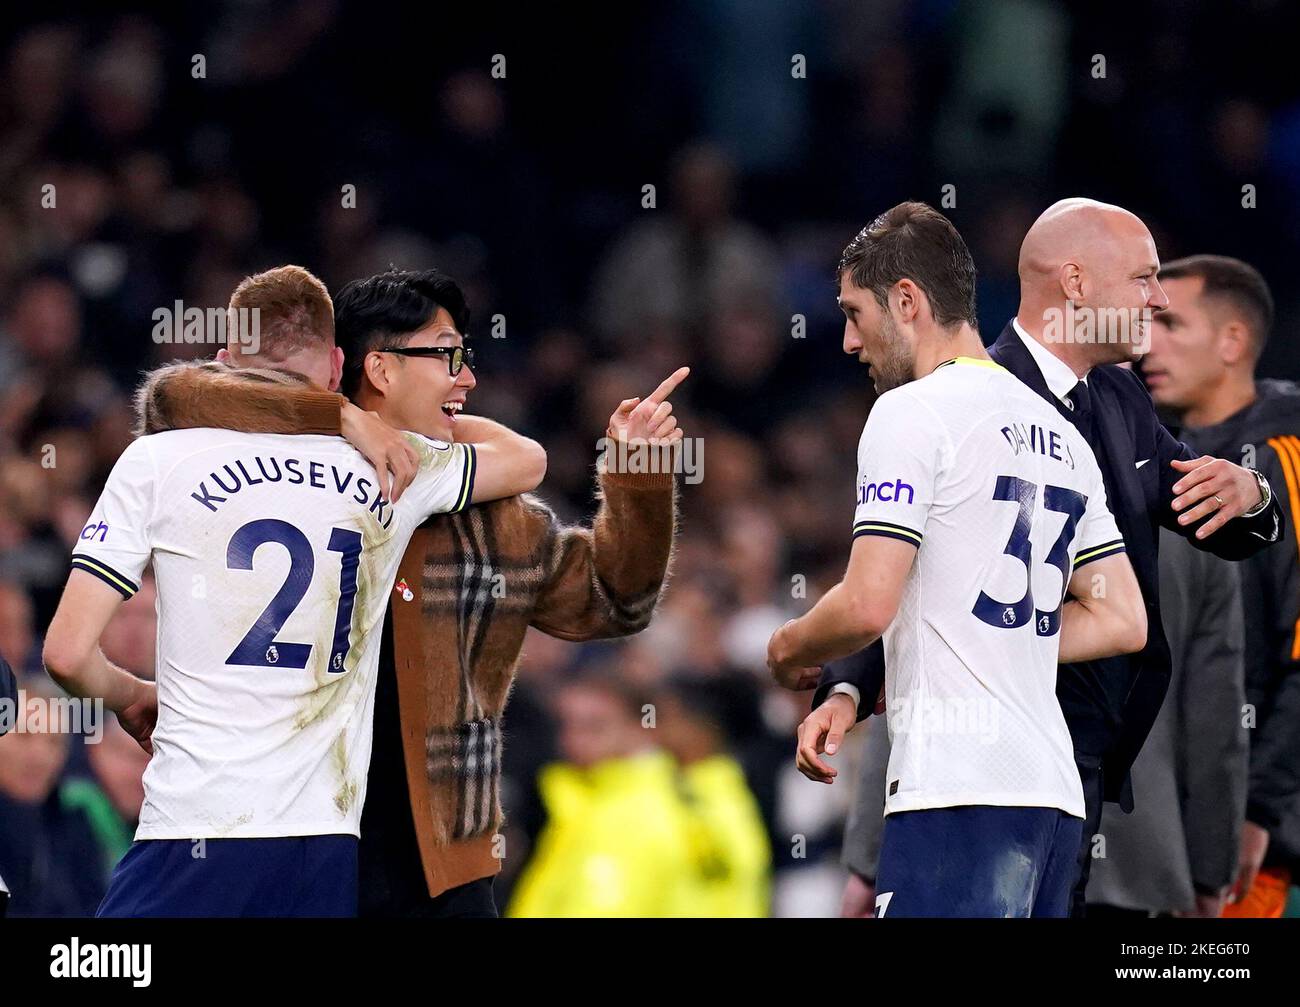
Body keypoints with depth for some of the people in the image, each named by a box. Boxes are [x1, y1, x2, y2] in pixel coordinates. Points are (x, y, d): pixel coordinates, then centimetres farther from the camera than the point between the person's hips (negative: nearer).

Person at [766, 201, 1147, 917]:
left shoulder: (913, 412, -4)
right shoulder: (1060, 435, 21)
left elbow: (867, 606, -13)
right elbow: (1122, 621, 20)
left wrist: (789, 649, 7)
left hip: (955, 786, -9)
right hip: (1053, 792, 9)